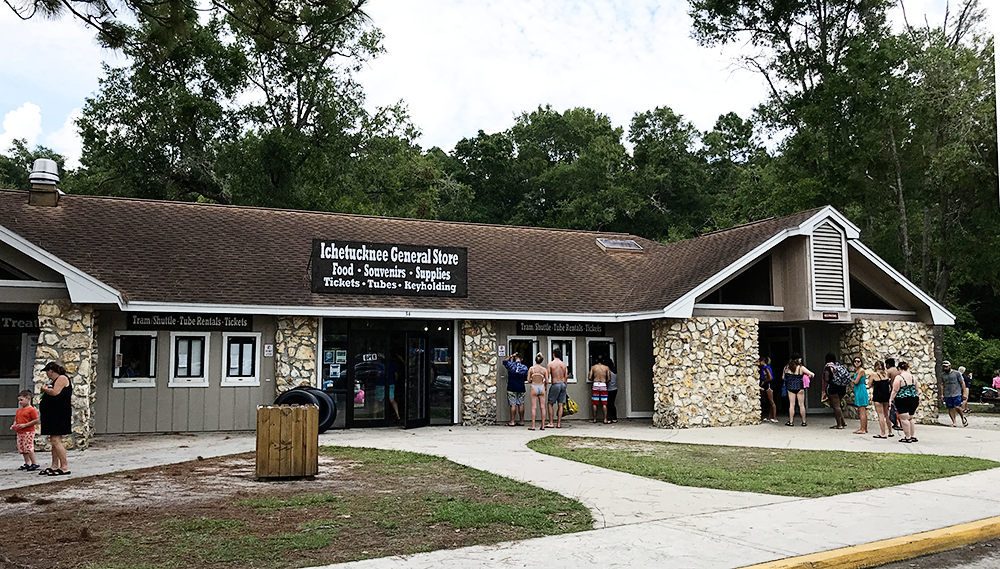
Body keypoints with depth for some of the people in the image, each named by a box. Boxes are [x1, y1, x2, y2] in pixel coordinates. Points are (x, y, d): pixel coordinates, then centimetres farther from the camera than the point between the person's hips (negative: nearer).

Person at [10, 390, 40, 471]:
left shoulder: (32, 410, -10)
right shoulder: (19, 410, 17)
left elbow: (36, 420, -16)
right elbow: (16, 420, 24)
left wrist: (25, 425, -19)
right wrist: (14, 425, 2)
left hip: (28, 432, -9)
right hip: (20, 432, 9)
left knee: (28, 448, -13)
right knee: (22, 448, 11)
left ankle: (34, 463, -6)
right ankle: (27, 463, 20)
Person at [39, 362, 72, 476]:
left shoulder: (62, 378, -9)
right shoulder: (55, 380, 22)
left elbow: (55, 392, -22)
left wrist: (44, 389, -7)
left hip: (59, 414, -10)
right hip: (52, 415, 10)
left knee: (56, 440, -13)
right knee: (53, 441, 11)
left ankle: (64, 467, -14)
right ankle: (55, 466, 15)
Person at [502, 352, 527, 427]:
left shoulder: (510, 365, -8)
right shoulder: (525, 367, 0)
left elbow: (504, 361, 13)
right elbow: (526, 378, 9)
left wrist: (511, 356, 20)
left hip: (512, 388, -3)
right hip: (521, 388, 3)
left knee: (513, 405, -2)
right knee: (521, 405, 8)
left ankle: (512, 422, -1)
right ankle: (521, 421, 12)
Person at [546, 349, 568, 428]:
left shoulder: (550, 364, -6)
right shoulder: (564, 364, 7)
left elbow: (547, 376, -8)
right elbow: (566, 377, 8)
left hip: (555, 384, -4)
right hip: (563, 384, 4)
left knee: (550, 404, 6)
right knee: (560, 405, 5)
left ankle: (551, 423, 4)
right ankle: (559, 424, 6)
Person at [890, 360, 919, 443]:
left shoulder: (899, 377, -9)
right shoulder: (913, 377, 10)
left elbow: (895, 391, -13)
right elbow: (916, 389, 19)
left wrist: (891, 399, -7)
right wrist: (918, 399, 30)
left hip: (902, 400, -7)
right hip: (913, 399, 7)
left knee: (904, 418, -3)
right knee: (910, 418, 16)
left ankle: (907, 437, -3)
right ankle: (912, 436, 18)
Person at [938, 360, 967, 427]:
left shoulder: (957, 373, 0)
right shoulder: (942, 375, 9)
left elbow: (962, 382, 2)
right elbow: (941, 385, 13)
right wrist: (942, 395, 9)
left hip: (956, 394, -4)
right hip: (947, 395, 4)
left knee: (957, 407, -12)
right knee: (950, 408, 2)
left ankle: (963, 417, 14)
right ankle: (954, 422, 7)